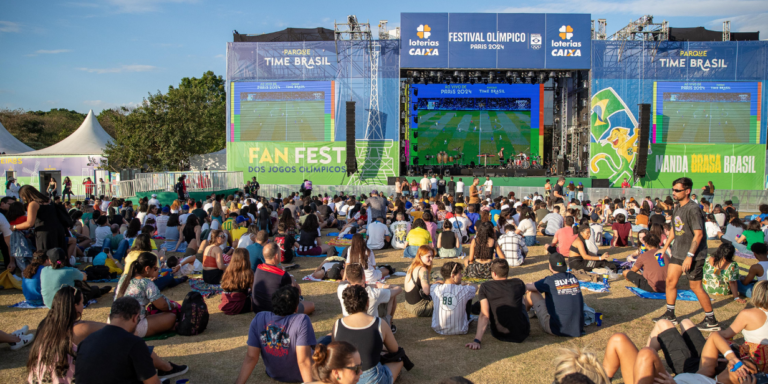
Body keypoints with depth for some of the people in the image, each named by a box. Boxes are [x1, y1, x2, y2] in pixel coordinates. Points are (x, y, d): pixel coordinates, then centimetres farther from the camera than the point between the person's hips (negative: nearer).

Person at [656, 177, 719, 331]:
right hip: (678, 252, 8)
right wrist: (666, 246, 20)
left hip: (693, 255, -8)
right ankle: (670, 315, 21)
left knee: (695, 287, 0)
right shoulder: (677, 207, 7)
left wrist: (690, 256, -26)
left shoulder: (693, 209, -19)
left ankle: (711, 321, 16)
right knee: (670, 280, 9)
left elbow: (698, 234, -24)